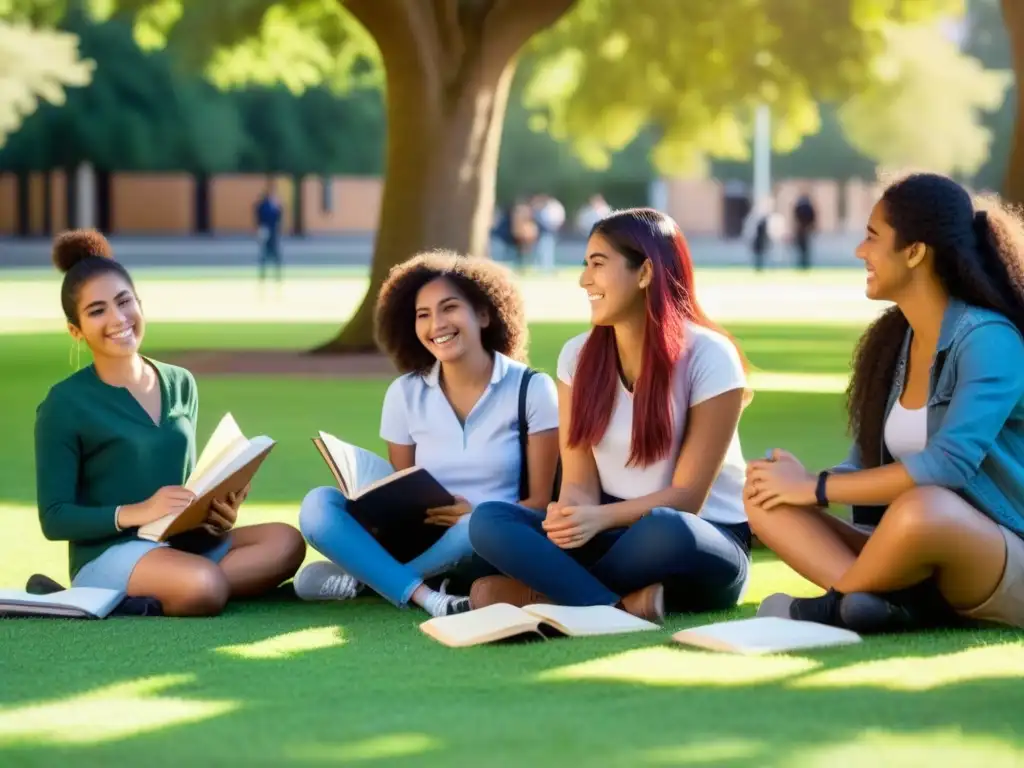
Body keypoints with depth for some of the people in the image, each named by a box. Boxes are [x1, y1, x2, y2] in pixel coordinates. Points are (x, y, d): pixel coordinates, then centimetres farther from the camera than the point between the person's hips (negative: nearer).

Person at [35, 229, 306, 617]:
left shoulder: (180, 384, 14)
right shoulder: (65, 405, -5)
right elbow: (55, 519, -8)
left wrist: (216, 508, -4)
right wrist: (138, 512, -22)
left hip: (184, 543, 8)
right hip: (108, 553, -8)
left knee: (285, 543, -18)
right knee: (203, 587, -36)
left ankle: (139, 601, -17)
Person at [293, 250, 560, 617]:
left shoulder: (531, 389, -3)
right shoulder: (405, 394, 5)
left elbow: (541, 500, -4)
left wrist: (480, 517, -22)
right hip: (423, 539, 3)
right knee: (318, 506, -19)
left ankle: (361, 575, -18)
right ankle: (425, 597, -31)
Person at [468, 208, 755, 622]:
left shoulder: (709, 357, -11)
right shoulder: (578, 355, 4)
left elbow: (687, 496, -14)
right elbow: (579, 481, -2)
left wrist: (602, 518, -29)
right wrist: (570, 514, -27)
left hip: (700, 545, -5)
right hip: (614, 533, 5)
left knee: (663, 531, -42)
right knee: (489, 521, -23)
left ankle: (553, 593, -23)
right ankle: (624, 607, -36)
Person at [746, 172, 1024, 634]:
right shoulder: (889, 341, 9)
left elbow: (949, 464, -26)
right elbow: (867, 466, 10)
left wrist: (816, 488, -20)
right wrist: (804, 481, -12)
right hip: (921, 555, 8)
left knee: (921, 509, -39)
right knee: (764, 496, -7)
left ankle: (836, 605, -11)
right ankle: (897, 607, -26)